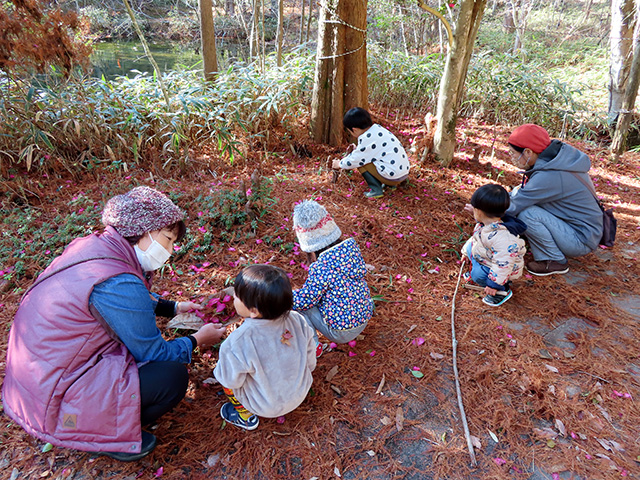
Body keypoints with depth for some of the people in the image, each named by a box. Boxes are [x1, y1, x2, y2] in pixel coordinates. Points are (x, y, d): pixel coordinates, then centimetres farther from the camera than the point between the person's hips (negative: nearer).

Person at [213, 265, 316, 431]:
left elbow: (232, 380, -19)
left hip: (267, 406, -4)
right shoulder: (297, 320, -21)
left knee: (220, 372, 12)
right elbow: (310, 361, -6)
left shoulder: (238, 342, -35)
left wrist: (219, 370, 3)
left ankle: (246, 416, 25)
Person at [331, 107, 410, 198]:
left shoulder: (366, 139, -16)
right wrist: (356, 150, 18)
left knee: (361, 162, -3)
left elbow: (354, 161, -9)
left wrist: (339, 164, 9)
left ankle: (376, 190, -1)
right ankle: (391, 184, 18)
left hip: (393, 176, -9)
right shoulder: (376, 127, 8)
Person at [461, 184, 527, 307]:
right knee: (469, 246, 8)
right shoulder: (484, 225, -8)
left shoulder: (501, 237, -40)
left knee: (478, 275, -27)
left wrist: (493, 284, -33)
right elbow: (475, 238, 15)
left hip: (504, 270, -9)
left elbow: (503, 264, -38)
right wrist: (466, 251, 27)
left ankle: (503, 290, -5)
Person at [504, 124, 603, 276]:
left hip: (582, 240, -9)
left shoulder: (548, 176, -31)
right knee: (518, 193, 1)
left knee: (526, 213, -28)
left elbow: (511, 207, -25)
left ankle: (555, 262, -8)